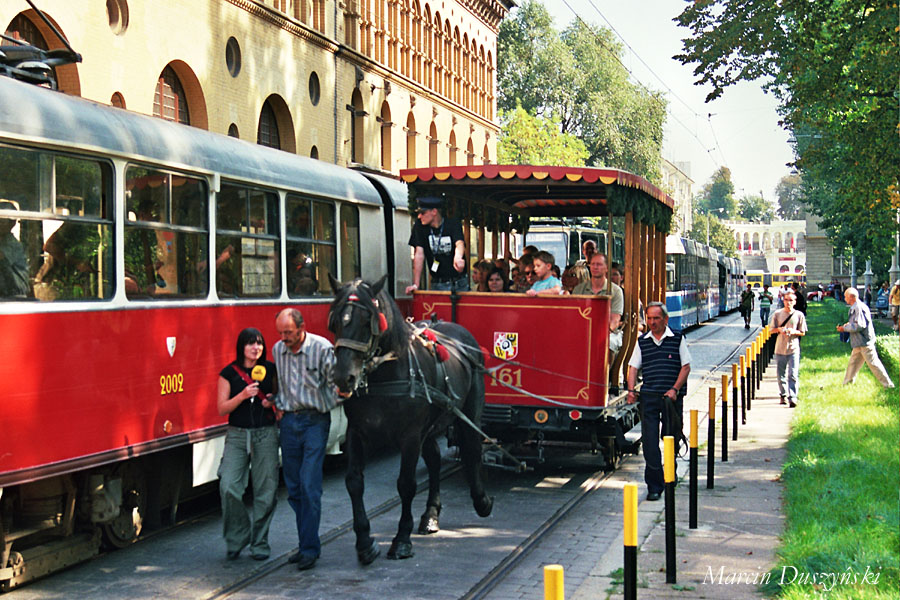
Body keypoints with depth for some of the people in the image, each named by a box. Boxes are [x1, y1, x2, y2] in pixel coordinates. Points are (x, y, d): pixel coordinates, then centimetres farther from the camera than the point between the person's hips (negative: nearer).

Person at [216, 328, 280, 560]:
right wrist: (243, 395, -16)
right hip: (237, 435, -1)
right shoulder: (229, 373, 2)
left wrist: (273, 400, -5)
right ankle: (237, 538, 7)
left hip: (266, 434, 1)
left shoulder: (270, 369, 6)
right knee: (229, 487, -13)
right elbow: (221, 408, -1)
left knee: (265, 491, 0)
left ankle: (259, 542, 14)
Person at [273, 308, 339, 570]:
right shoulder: (277, 350, 7)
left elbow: (334, 384, -3)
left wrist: (329, 402, -15)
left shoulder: (322, 348, -9)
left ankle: (310, 548, -5)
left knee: (309, 485, -11)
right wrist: (275, 402, 6)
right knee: (293, 487, 8)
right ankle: (306, 542, 19)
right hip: (289, 421, 5)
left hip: (315, 421, -5)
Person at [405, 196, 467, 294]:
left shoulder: (453, 224, -6)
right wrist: (416, 284, -13)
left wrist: (458, 257, -50)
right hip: (438, 285, 1)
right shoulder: (420, 227, 0)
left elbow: (459, 243, -25)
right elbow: (419, 254, -5)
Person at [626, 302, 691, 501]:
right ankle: (654, 486, -4)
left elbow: (685, 366, 1)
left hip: (672, 397, -1)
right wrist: (631, 390, -4)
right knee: (649, 442, -6)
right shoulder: (642, 341, 10)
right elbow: (633, 367, 10)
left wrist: (675, 389, -10)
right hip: (649, 396, 1)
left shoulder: (677, 339, 3)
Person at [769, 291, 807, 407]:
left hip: (794, 349, -2)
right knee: (781, 374, 9)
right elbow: (771, 330, 7)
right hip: (780, 348, 2)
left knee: (793, 374, -9)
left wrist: (794, 331, -14)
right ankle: (783, 395, 24)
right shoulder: (777, 314, 4)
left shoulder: (799, 315, 3)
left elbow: (803, 332, 6)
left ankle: (792, 398, -10)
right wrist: (779, 329, -13)